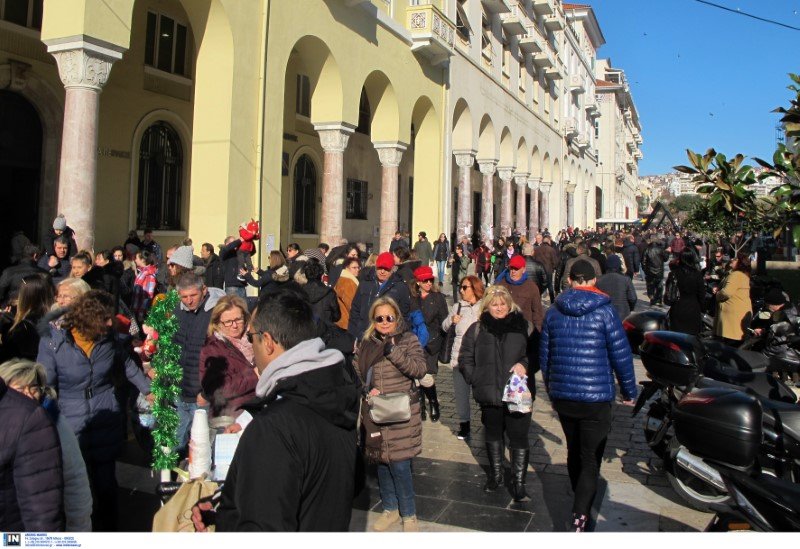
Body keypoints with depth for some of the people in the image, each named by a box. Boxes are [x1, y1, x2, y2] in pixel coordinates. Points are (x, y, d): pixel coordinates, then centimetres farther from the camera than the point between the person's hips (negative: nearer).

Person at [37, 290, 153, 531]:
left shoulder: (109, 339, -3)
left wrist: (147, 389, 23)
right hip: (72, 429, -2)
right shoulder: (53, 342, -12)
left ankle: (109, 529, 31)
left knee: (106, 486, 12)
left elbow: (127, 364, 16)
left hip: (106, 427, 3)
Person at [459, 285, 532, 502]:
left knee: (519, 437, -1)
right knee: (493, 435, 17)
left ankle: (519, 483, 11)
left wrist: (524, 364, -16)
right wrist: (476, 380, -3)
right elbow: (465, 358, 7)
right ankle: (496, 475, 34)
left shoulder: (522, 326, -1)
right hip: (490, 395, 2)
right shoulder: (477, 329, 3)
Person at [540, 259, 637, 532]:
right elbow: (621, 354, -7)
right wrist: (629, 391, 6)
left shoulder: (554, 312, 4)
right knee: (591, 460, -1)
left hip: (562, 396, 5)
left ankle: (580, 504, 41)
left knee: (574, 452, 22)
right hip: (596, 397, -5)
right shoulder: (604, 310, -8)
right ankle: (579, 519, -10)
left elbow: (544, 356, 10)